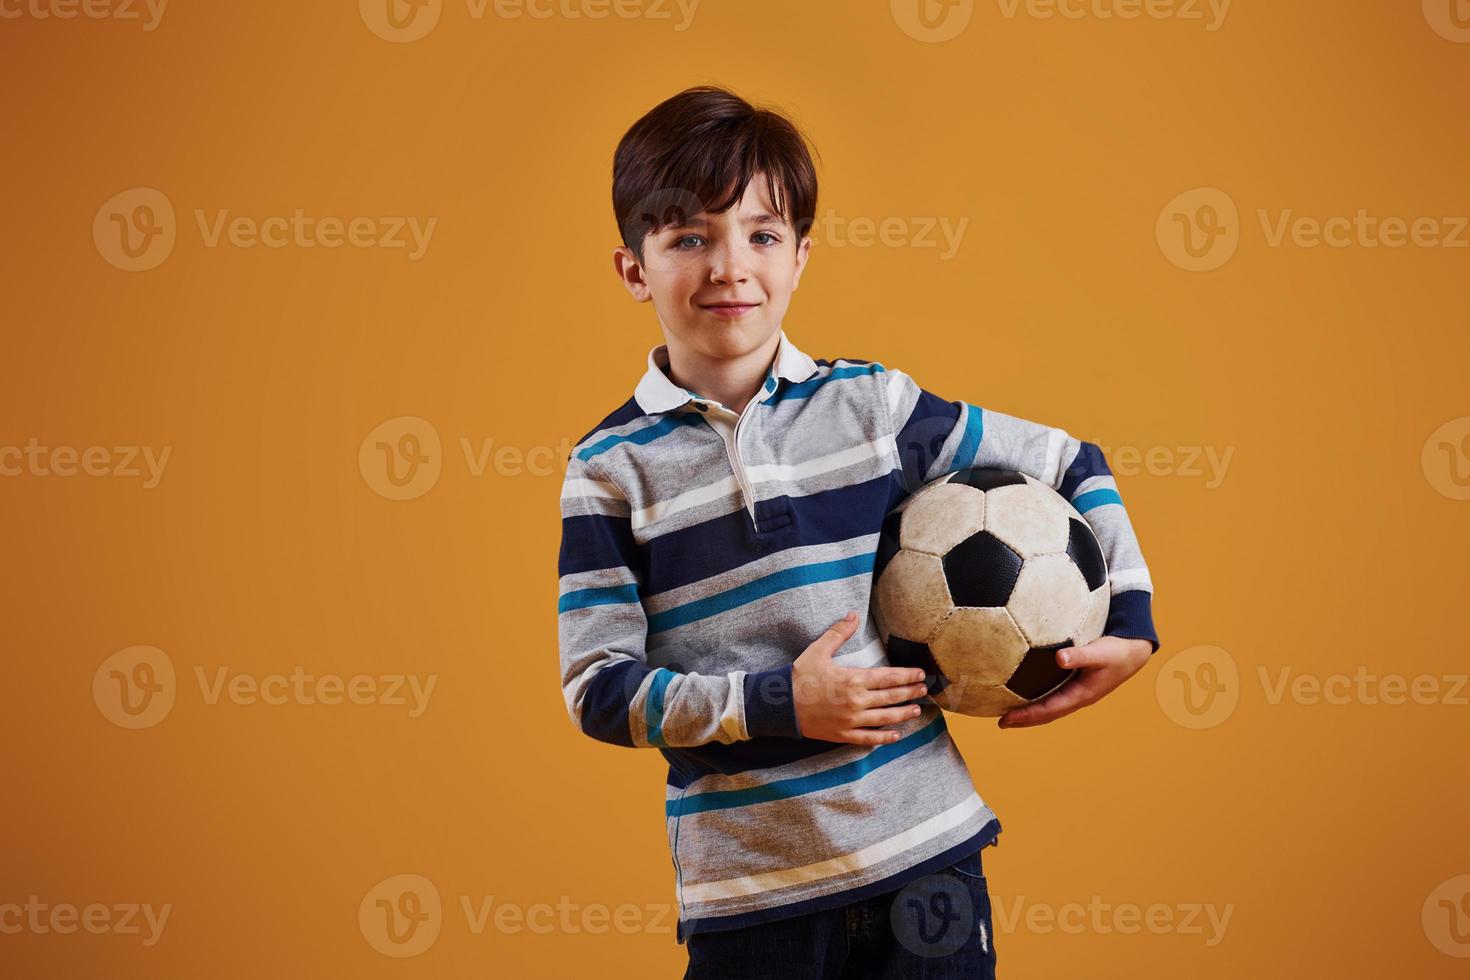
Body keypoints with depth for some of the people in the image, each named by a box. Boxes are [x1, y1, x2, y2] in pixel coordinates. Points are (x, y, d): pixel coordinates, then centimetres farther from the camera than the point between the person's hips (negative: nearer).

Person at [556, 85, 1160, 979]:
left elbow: (1071, 467, 11)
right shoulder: (612, 468, -3)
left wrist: (1131, 627, 3)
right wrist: (778, 703, -15)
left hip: (926, 860, 1)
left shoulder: (872, 404, 1)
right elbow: (599, 688, -6)